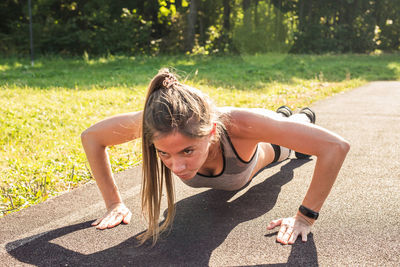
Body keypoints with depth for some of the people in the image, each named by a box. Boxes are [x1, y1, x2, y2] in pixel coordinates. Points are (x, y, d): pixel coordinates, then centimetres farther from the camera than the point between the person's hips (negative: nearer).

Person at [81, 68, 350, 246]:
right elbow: (91, 137, -28)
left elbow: (336, 146, -48)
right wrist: (114, 203, -29)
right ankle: (283, 114, 77)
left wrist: (305, 217, -44)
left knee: (291, 135, 37)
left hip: (263, 145, -3)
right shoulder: (155, 125, -46)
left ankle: (304, 117, 73)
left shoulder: (238, 124, -53)